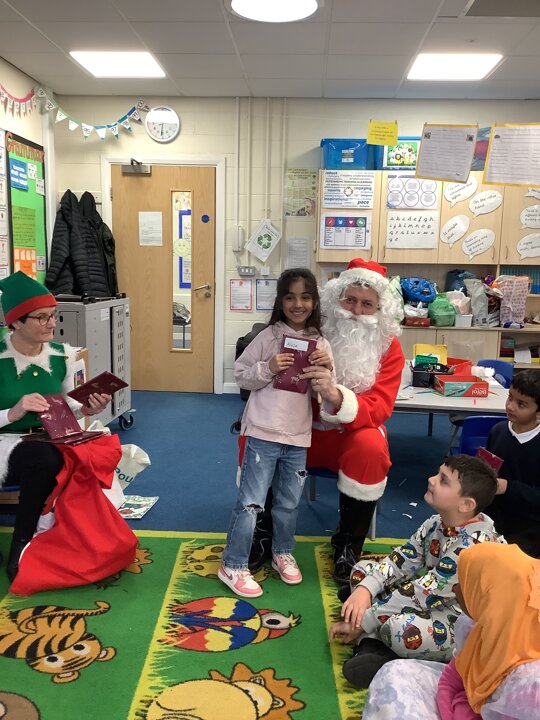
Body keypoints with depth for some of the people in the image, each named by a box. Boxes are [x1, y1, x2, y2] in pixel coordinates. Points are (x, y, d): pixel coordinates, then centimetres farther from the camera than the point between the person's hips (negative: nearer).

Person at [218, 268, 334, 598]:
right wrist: (268, 368, -18)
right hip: (263, 433, -3)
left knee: (289, 502, 19)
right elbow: (241, 375, -1)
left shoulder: (321, 344, 4)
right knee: (250, 502, 1)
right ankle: (233, 566, 16)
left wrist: (327, 369, -11)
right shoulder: (268, 336, -5)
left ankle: (283, 552, 40)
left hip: (299, 437, 4)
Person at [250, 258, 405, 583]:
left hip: (351, 434, -1)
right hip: (304, 429, 1)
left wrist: (337, 397, -41)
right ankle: (264, 527, 1)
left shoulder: (388, 347, -9)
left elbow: (378, 410, -21)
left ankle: (349, 543, -9)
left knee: (370, 447, -33)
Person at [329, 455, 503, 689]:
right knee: (363, 570, 2)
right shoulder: (436, 523, -3)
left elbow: (425, 594, -28)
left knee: (399, 628, -40)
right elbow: (401, 560, -2)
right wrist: (365, 590, -21)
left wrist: (362, 622, -22)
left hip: (462, 627, -9)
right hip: (431, 604, 9)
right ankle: (372, 645, -13)